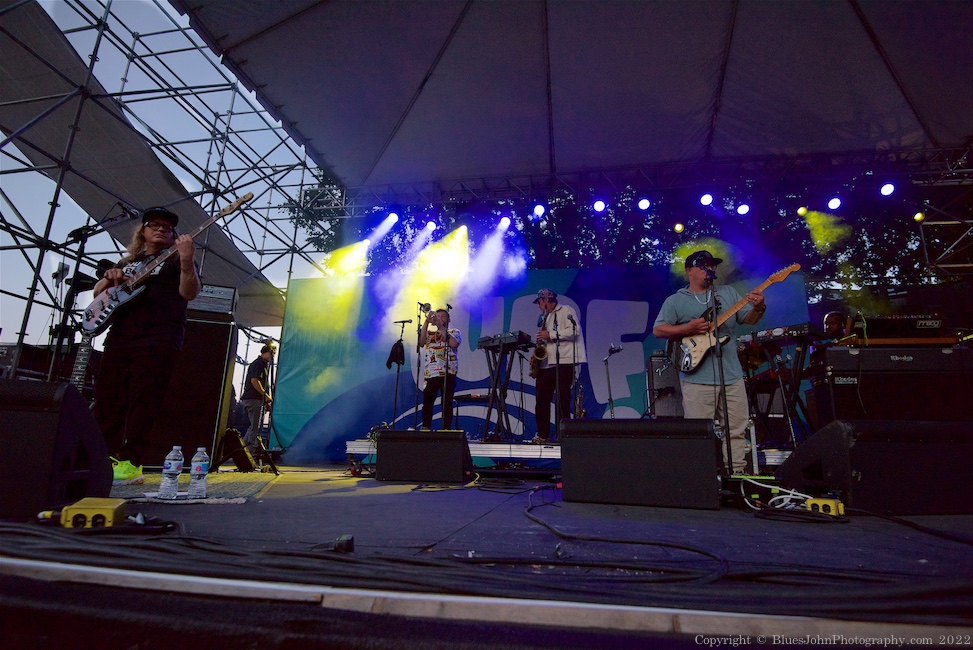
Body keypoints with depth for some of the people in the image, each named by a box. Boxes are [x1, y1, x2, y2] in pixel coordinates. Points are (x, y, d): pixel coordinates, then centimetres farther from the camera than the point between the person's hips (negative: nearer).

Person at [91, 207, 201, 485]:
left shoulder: (175, 260, 10)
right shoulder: (128, 261, 26)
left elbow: (189, 293, -9)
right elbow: (97, 291, 28)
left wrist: (186, 261, -27)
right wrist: (109, 278, 5)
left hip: (157, 340, -6)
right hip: (119, 338, 6)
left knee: (142, 400, -11)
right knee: (107, 400, 4)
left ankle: (130, 464, -10)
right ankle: (108, 459, 11)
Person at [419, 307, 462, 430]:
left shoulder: (455, 332, 13)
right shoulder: (429, 333, 18)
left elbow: (454, 343, -10)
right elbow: (421, 342, -3)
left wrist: (441, 327, -10)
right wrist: (426, 322, -9)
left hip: (448, 373, -2)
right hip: (430, 373, 2)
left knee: (447, 404, -3)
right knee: (427, 403, -2)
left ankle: (446, 430, 1)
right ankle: (425, 429, 4)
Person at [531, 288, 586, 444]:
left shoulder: (566, 310, 2)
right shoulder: (544, 318, 25)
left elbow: (574, 331, -13)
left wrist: (550, 335, -15)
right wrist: (536, 355, 9)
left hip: (563, 362, -7)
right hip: (545, 364, 7)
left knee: (562, 400, -6)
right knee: (541, 400, 2)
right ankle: (543, 435, 9)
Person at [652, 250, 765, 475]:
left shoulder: (728, 292, 16)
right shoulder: (675, 301, 5)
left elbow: (748, 319, 13)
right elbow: (658, 329, -2)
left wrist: (758, 308, -9)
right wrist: (688, 328, -14)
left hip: (732, 375, 4)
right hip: (697, 378, -4)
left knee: (737, 430, 8)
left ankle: (736, 472, 18)